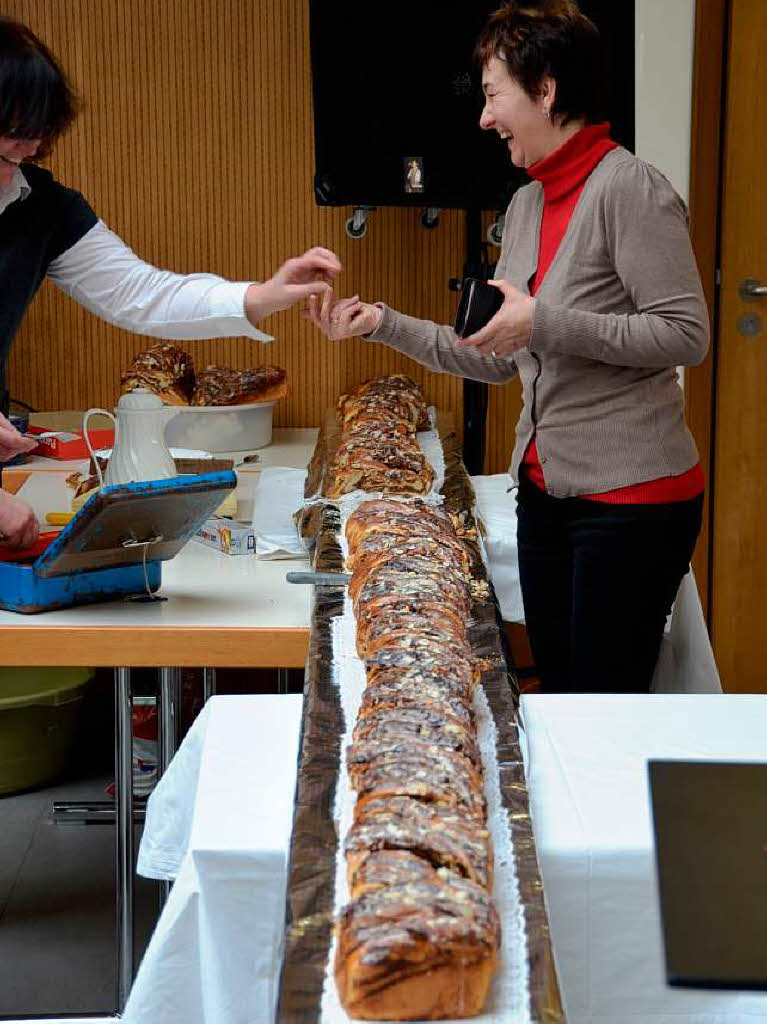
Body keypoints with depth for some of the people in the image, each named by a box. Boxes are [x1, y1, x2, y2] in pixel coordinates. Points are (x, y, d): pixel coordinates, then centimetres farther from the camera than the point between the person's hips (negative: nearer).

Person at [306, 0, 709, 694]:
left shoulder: (628, 189, -14)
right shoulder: (526, 205, 12)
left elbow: (687, 334, -20)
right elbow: (495, 359, 16)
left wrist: (545, 323, -23)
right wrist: (383, 324, 9)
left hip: (631, 496, -8)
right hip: (546, 487, 8)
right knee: (556, 694, 14)